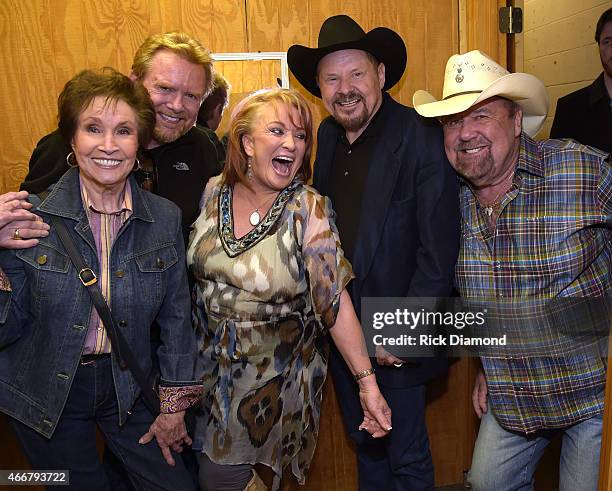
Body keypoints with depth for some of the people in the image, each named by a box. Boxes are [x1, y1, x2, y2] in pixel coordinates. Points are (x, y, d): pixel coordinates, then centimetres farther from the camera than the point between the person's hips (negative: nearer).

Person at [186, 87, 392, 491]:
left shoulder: (310, 210, -17)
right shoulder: (214, 192, -6)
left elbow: (335, 300, -17)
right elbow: (194, 268, 7)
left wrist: (367, 382, -20)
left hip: (275, 380, -4)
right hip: (211, 367, 4)